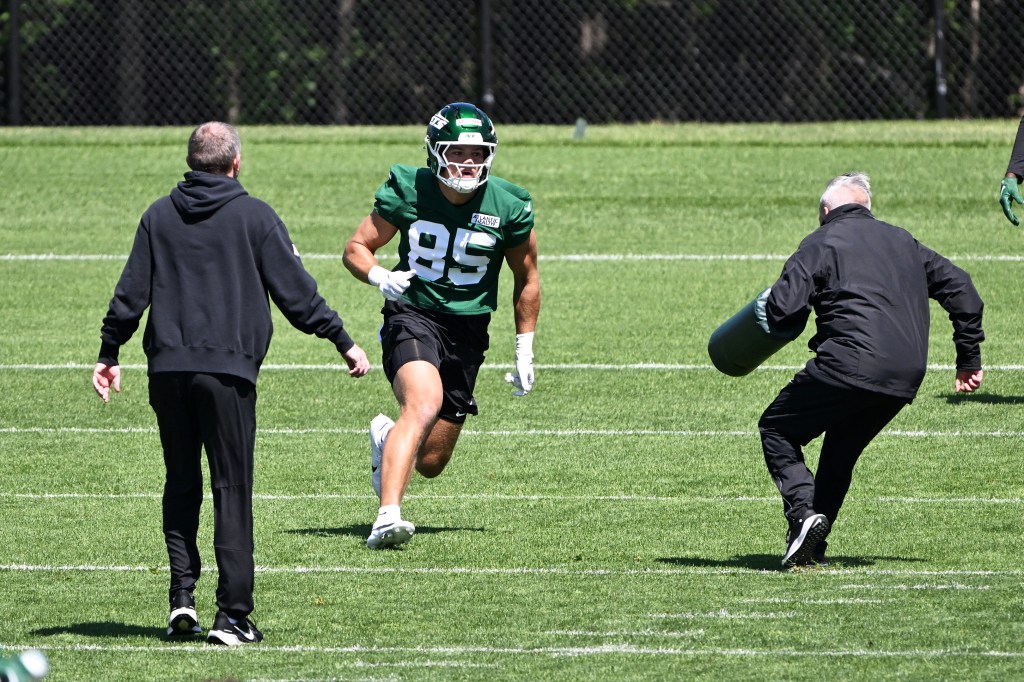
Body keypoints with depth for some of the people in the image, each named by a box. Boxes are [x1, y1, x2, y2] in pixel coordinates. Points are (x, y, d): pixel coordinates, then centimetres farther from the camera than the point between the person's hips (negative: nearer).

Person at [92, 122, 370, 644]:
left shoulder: (158, 216, 8)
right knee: (232, 489, 0)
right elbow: (295, 291, -1)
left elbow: (130, 293, 9)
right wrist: (344, 343, 7)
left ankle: (182, 596, 5)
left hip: (167, 369, 3)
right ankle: (232, 615, -4)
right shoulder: (255, 217, -1)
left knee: (180, 484, 16)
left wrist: (108, 354, 19)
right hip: (228, 370, -3)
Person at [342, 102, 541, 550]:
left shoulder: (508, 207, -4)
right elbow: (356, 247, 5)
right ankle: (387, 517, -39)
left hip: (467, 331, 3)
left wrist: (525, 352, 10)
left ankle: (388, 439, 42)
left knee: (430, 462, 6)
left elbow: (526, 280, 10)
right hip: (412, 316, -3)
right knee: (424, 403, -34)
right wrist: (380, 277, -17)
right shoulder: (407, 193, -6)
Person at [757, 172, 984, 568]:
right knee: (841, 450, 23)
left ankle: (803, 513, -12)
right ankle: (814, 547, 15)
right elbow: (960, 289, 24)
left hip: (851, 364, -6)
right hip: (907, 376, 6)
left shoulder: (821, 243, 5)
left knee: (776, 431, 9)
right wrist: (969, 360, 28)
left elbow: (781, 312, -6)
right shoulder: (902, 242, 23)